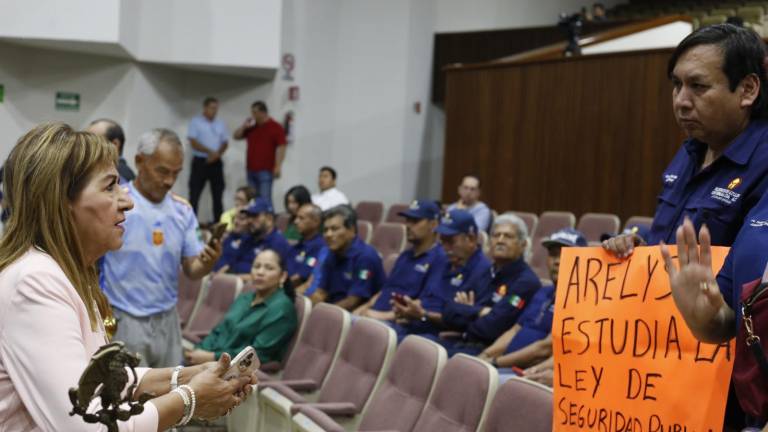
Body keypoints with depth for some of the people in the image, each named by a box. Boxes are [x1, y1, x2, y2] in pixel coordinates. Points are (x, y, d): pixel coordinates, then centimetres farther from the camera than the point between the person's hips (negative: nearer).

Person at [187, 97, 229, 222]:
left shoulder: (220, 124, 11)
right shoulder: (195, 122, -2)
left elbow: (225, 143, 8)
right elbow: (193, 143, -10)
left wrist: (217, 154, -12)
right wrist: (210, 152, -18)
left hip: (216, 163, 4)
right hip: (200, 162, -4)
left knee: (218, 194, 6)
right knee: (194, 194, -4)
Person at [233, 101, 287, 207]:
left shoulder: (275, 127, -5)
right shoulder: (251, 127, 14)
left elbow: (281, 148, -10)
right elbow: (236, 136, 18)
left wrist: (278, 167, -17)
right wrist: (244, 126, 2)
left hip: (265, 170, -7)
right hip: (251, 169, 7)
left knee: (265, 198, -9)